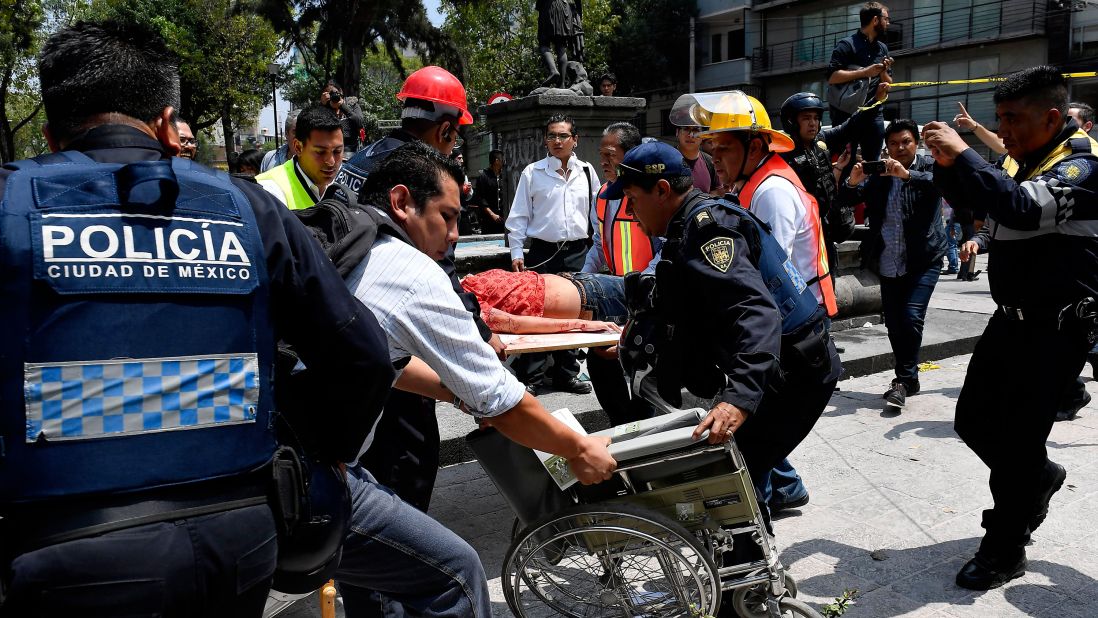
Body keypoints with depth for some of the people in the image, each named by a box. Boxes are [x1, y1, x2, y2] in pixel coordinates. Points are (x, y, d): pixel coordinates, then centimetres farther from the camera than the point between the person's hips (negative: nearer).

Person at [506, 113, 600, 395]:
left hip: (578, 253, 3)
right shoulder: (532, 173, 0)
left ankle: (566, 373, 23)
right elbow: (518, 216, 1)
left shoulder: (586, 172, 8)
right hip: (543, 252, -3)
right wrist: (516, 252, -5)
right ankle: (530, 377, 8)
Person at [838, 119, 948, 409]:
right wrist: (853, 181, -20)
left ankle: (904, 380, -3)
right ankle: (908, 379, 23)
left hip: (924, 259, -4)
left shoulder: (929, 166, 1)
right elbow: (847, 199, 1)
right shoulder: (878, 172, 8)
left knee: (911, 316, -15)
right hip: (889, 263, 4)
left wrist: (907, 174, -35)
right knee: (893, 323, 8)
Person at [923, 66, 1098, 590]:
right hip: (1011, 317, 8)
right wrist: (946, 163, -4)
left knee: (1017, 440, 0)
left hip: (1056, 328, -7)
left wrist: (962, 154, -32)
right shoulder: (1018, 160, 6)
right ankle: (1039, 477, 42)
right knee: (973, 420, 14)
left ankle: (1005, 551, 17)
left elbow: (1024, 207, -36)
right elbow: (963, 197, 17)